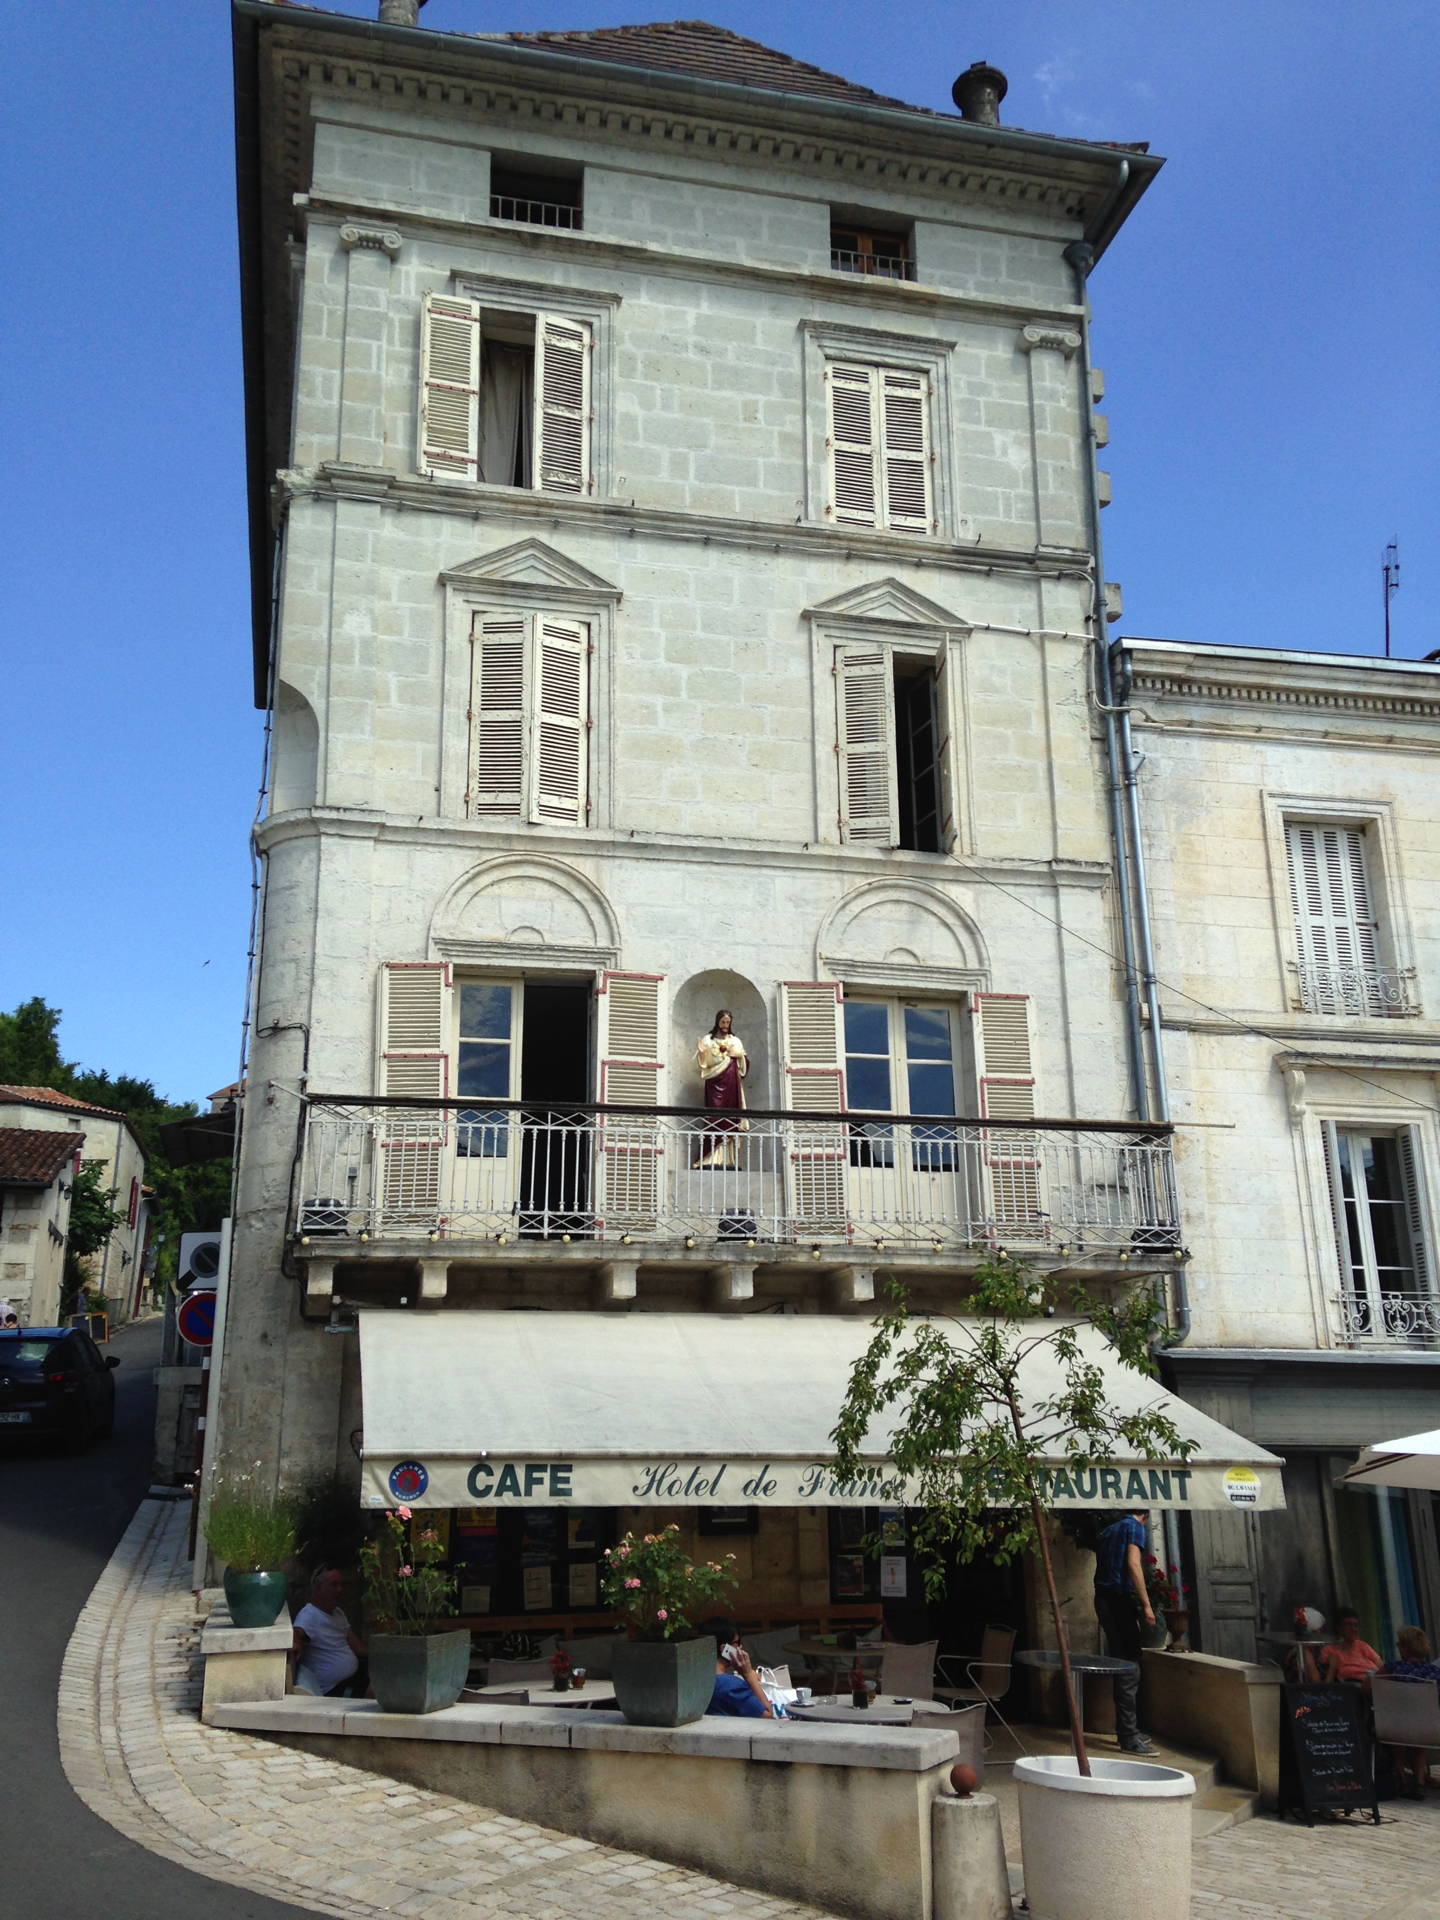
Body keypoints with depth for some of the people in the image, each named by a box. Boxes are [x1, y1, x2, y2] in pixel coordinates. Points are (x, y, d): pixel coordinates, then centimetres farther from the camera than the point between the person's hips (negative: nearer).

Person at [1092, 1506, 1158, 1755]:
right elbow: (1133, 1563, -15)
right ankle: (1129, 1738, -11)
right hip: (1120, 1598, -8)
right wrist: (1146, 1604, -16)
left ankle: (1128, 1731, 21)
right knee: (1130, 1669, -8)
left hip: (1103, 1598, 8)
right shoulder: (1135, 1527, -2)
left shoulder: (1108, 1531, 22)